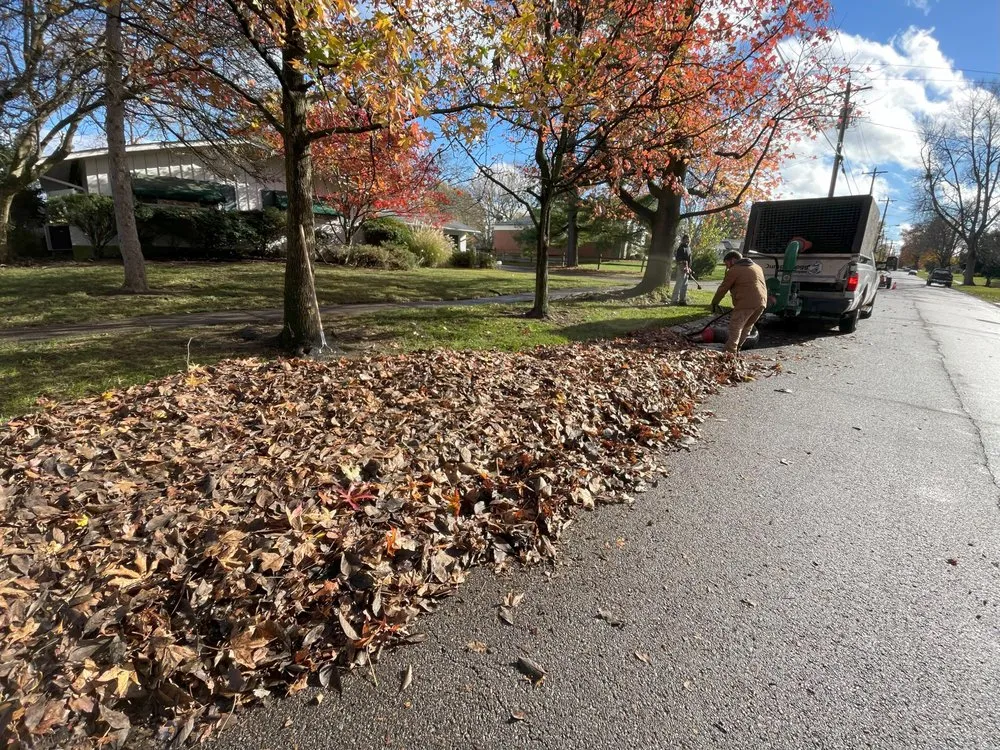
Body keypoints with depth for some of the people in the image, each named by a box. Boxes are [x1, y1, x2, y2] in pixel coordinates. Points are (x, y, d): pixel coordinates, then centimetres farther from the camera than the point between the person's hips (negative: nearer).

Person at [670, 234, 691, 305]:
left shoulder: (688, 247, 19)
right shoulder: (681, 247, -11)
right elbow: (679, 258, -19)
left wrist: (689, 268, 18)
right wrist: (683, 267, -24)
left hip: (686, 267, 10)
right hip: (682, 267, -10)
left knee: (685, 284, 12)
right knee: (679, 283, -11)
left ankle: (682, 299, 18)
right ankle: (674, 300, -10)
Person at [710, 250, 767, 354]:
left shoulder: (734, 270, 1)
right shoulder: (757, 267, 25)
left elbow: (723, 288, 1)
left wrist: (714, 303, 12)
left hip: (746, 302, -8)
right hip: (761, 302, 8)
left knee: (735, 327, -4)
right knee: (747, 326, 18)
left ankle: (730, 352, -9)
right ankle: (736, 348, 21)